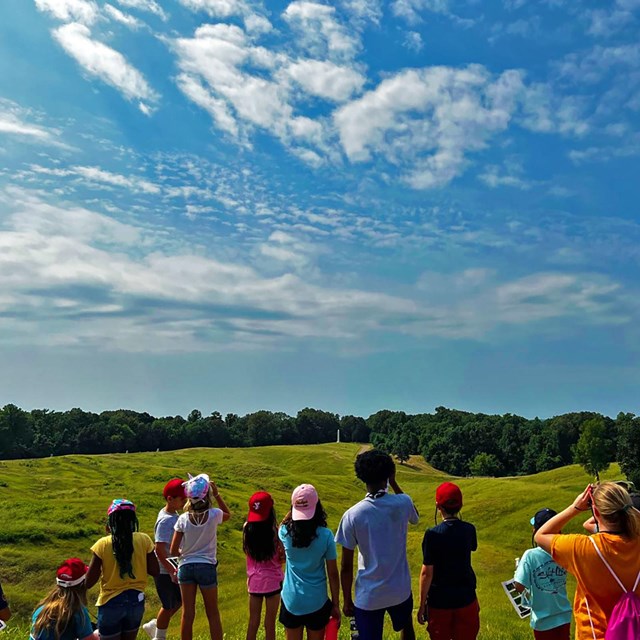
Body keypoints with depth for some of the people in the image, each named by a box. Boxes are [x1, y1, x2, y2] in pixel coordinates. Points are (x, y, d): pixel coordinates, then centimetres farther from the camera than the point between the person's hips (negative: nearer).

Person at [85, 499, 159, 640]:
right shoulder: (143, 540, -9)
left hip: (111, 603, -2)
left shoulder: (103, 545, -14)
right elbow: (155, 570, -4)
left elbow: (89, 582, -10)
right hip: (136, 601, 3)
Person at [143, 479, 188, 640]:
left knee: (179, 601, 20)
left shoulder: (174, 514, 2)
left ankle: (153, 626, 38)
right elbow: (160, 550, -26)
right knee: (169, 606, 9)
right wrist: (172, 571, -23)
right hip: (165, 571, -9)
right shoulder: (165, 521, -25)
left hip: (174, 568, 9)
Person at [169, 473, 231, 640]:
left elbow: (174, 550, -5)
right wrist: (217, 494, 3)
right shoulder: (214, 514, -12)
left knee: (187, 614, 12)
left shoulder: (183, 519, -9)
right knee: (213, 614, 13)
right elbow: (228, 514, 13)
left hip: (186, 567, 1)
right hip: (207, 567, -1)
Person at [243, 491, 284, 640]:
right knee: (270, 623, 11)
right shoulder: (275, 531, -19)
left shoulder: (247, 528, -8)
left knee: (253, 621, 17)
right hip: (272, 581, -3)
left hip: (254, 581, 3)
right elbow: (283, 558, -15)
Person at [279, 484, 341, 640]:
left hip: (291, 601, 1)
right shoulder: (326, 535, -16)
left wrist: (293, 509, 4)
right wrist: (335, 605, 3)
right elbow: (333, 574, -8)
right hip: (317, 602, -1)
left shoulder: (285, 533, -12)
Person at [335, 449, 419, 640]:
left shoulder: (352, 515, -17)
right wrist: (393, 482, 12)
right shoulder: (402, 503, -13)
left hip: (368, 596, -2)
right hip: (400, 589, 3)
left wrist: (347, 600, 4)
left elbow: (346, 566, -11)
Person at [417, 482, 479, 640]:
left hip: (440, 600, -3)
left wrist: (422, 604, -6)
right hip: (466, 598, 3)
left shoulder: (432, 534, -20)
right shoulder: (469, 530, -8)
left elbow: (427, 573, -17)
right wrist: (457, 523, 15)